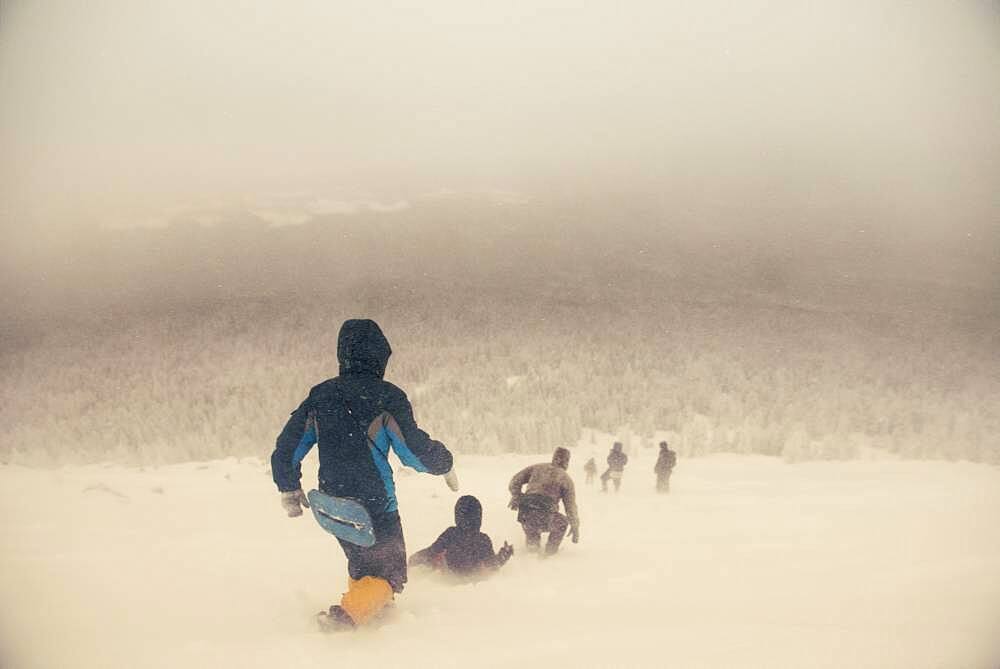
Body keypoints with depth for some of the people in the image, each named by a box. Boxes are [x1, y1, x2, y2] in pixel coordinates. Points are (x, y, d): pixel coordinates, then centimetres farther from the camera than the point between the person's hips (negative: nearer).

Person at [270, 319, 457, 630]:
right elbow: (415, 450, -15)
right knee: (389, 574, 4)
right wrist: (444, 464, 5)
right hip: (375, 504, -6)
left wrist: (289, 489, 20)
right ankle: (348, 613, -18)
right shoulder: (386, 397, -14)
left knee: (361, 564, 28)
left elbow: (287, 448, 6)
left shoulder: (319, 396, 3)